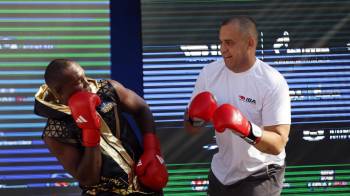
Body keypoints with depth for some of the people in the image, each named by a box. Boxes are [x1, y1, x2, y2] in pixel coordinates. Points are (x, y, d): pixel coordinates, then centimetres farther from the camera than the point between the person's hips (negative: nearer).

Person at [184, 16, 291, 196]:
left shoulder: (273, 83, -19)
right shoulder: (209, 73, -5)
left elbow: (278, 144, -22)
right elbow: (191, 128, 1)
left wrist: (247, 129, -38)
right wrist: (196, 118, -20)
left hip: (260, 176, -5)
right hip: (221, 172, 5)